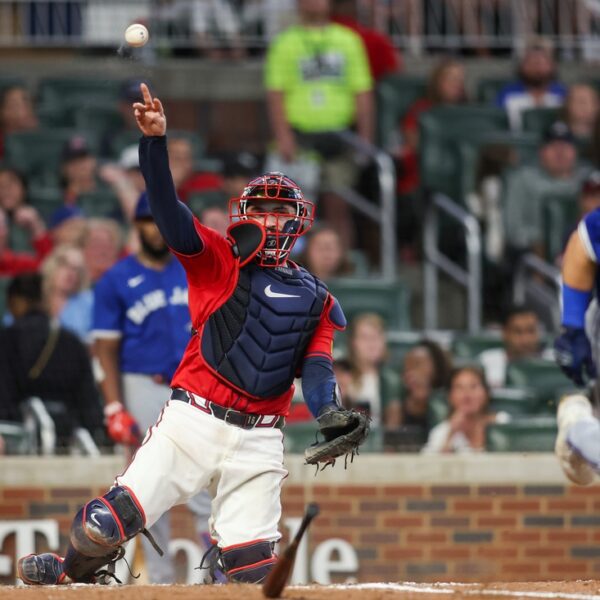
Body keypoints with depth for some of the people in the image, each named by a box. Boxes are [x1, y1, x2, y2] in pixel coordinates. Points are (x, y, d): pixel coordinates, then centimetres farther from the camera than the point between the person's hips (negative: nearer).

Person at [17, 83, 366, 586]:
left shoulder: (315, 299, 15)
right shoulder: (217, 262, 8)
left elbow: (316, 367, 5)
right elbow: (168, 209, -5)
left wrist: (329, 413, -17)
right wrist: (155, 141, -19)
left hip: (258, 440, 1)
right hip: (194, 418, -1)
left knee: (250, 562, -9)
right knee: (110, 523, -7)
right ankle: (72, 574, 20)